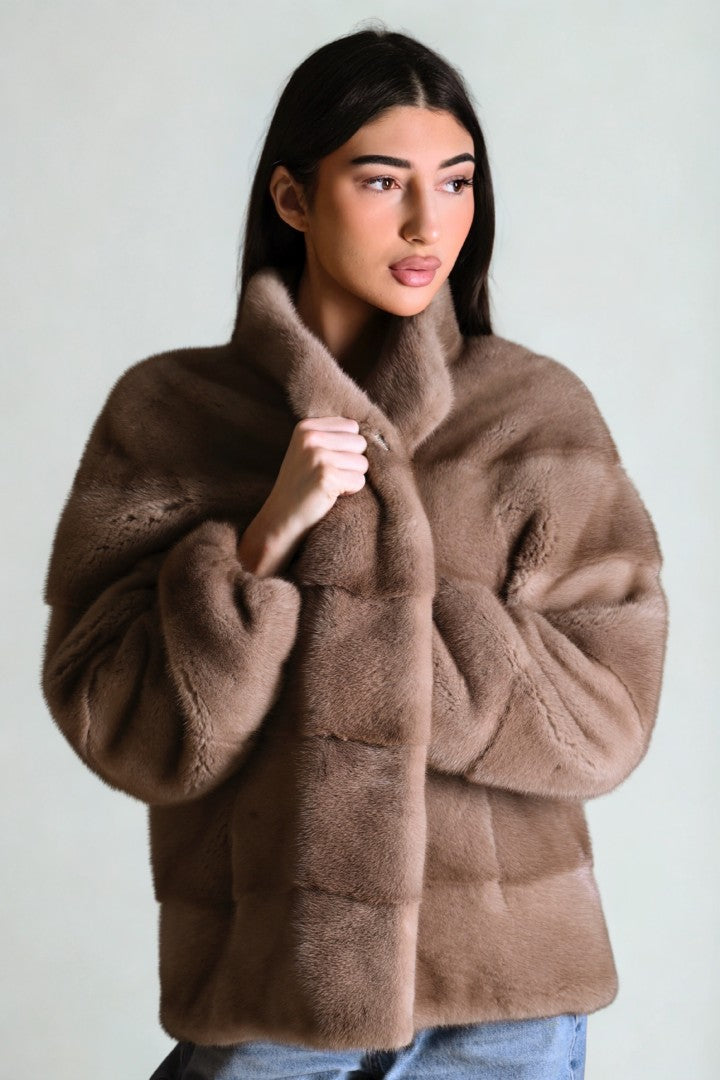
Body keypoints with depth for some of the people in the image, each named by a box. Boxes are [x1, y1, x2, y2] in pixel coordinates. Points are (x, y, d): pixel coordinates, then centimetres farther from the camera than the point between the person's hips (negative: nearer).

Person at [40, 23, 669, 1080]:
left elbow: (604, 714, -9)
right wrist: (261, 544, -21)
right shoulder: (162, 416, -3)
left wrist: (324, 640, -14)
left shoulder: (544, 416, -3)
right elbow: (120, 730, -8)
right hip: (266, 992, 0)